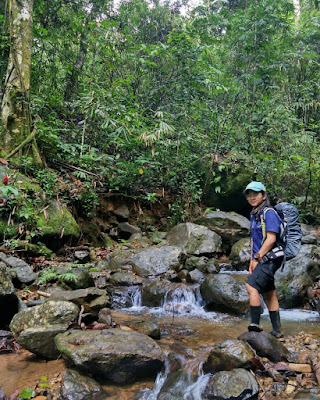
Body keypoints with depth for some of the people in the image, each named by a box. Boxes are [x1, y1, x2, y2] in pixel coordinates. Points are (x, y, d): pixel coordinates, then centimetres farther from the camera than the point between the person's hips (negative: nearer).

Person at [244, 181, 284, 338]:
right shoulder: (253, 215, 16)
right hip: (262, 259, 9)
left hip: (270, 258, -9)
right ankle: (277, 331, 18)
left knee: (251, 286, -21)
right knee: (269, 294, 11)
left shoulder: (269, 213, -11)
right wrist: (252, 260, 13)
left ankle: (255, 324, -17)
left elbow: (271, 239, -18)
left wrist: (258, 258, -14)